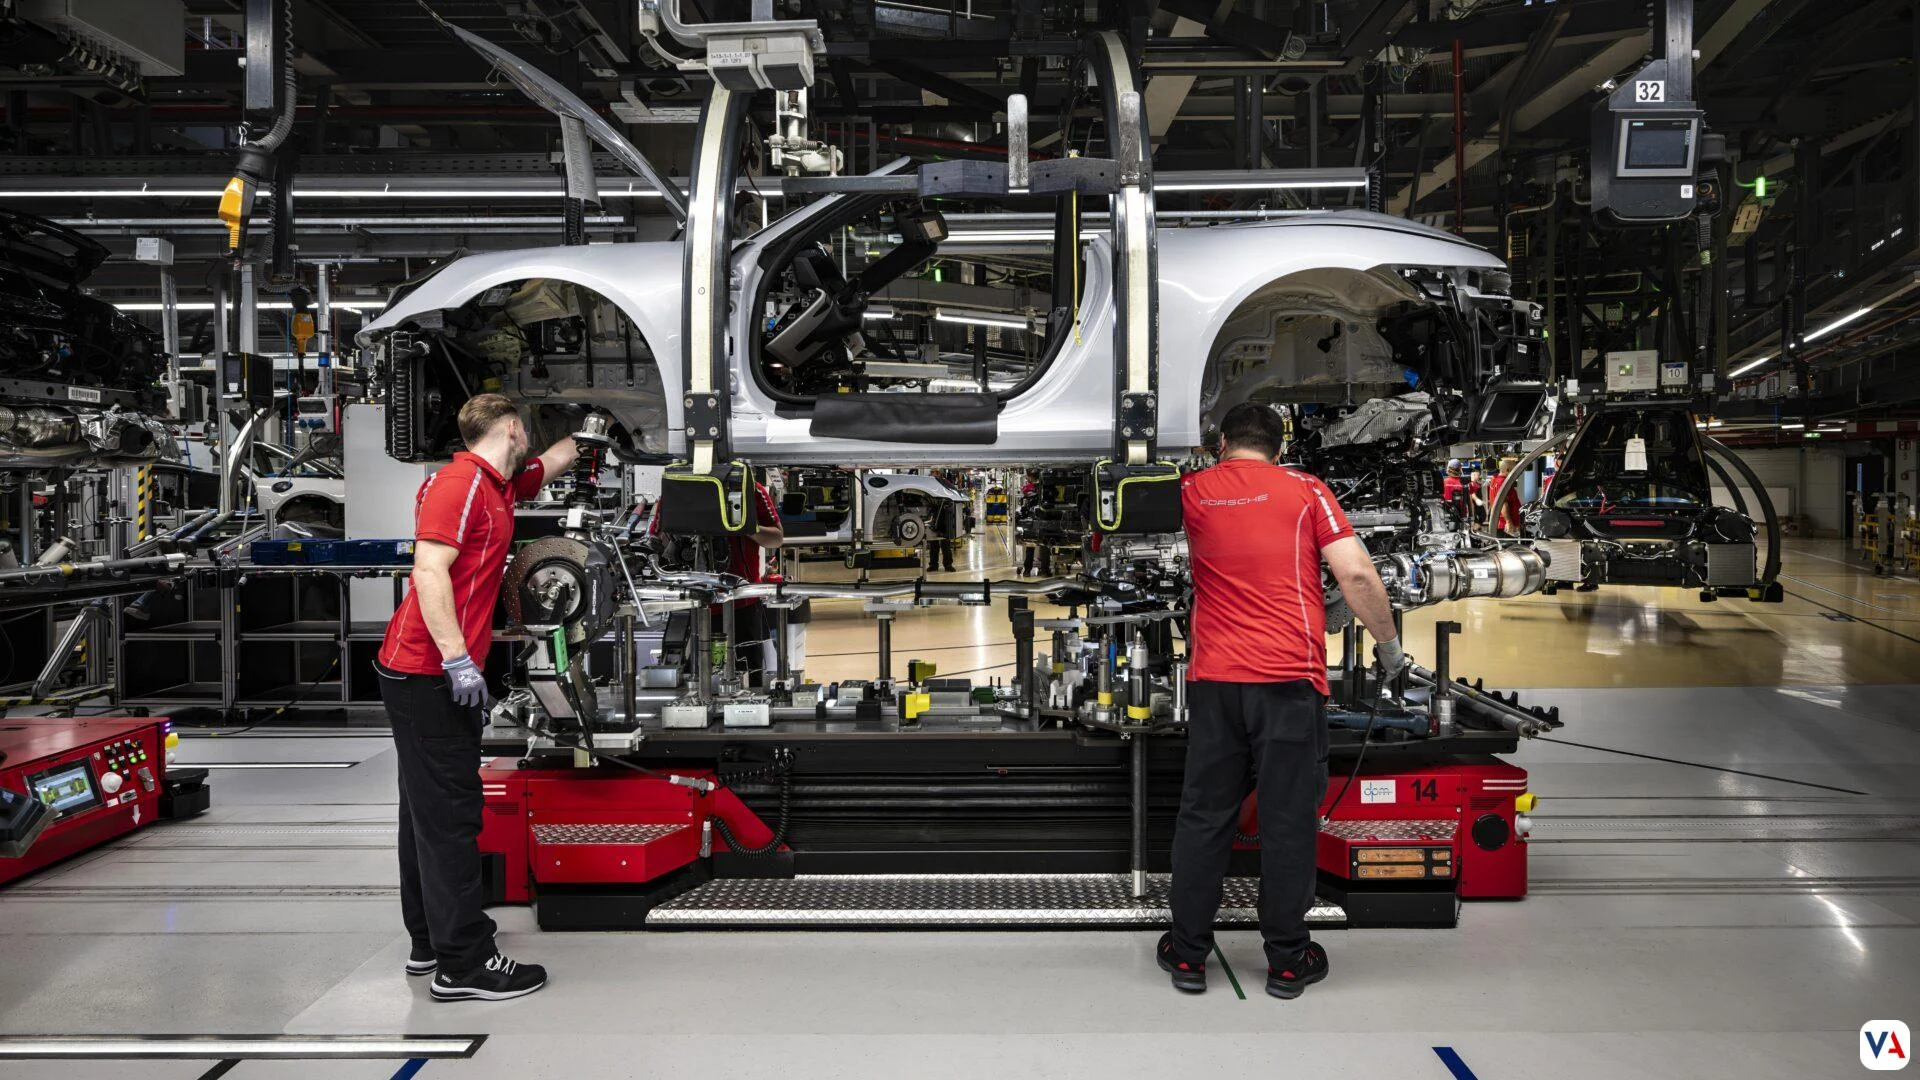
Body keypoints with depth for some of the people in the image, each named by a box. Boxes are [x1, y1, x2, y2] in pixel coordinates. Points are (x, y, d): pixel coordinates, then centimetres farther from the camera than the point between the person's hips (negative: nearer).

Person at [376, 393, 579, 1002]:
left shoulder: (498, 486, 16)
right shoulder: (462, 480, -13)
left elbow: (556, 460, 37)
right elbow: (430, 570, -23)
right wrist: (457, 661, -27)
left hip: (440, 675, 10)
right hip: (429, 673, -10)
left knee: (431, 809, 16)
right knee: (448, 813, -8)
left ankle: (430, 940, 27)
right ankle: (463, 963, -4)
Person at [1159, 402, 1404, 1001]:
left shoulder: (1193, 490, 8)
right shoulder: (1304, 490, 3)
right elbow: (1356, 574, -6)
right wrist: (1389, 643, 7)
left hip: (1214, 679, 2)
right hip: (1290, 679, -2)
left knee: (1203, 816, 10)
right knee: (1288, 819, 6)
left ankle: (1188, 955, 18)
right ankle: (1288, 961, 15)